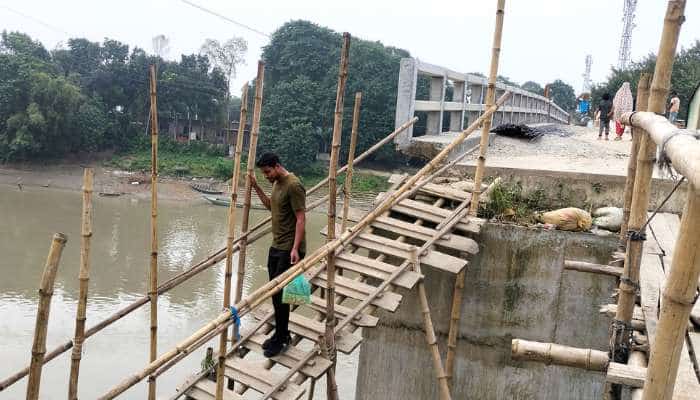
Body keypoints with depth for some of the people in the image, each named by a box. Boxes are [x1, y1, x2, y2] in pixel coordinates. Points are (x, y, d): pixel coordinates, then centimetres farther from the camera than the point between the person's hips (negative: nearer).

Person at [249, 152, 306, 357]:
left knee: (280, 293, -4)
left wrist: (295, 249, -26)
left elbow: (301, 219, -20)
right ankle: (281, 333, 27)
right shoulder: (277, 183, 11)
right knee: (275, 292, 14)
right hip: (276, 247, 9)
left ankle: (281, 339, 10)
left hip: (288, 250, -9)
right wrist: (256, 187, 15)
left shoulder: (293, 185, -17)